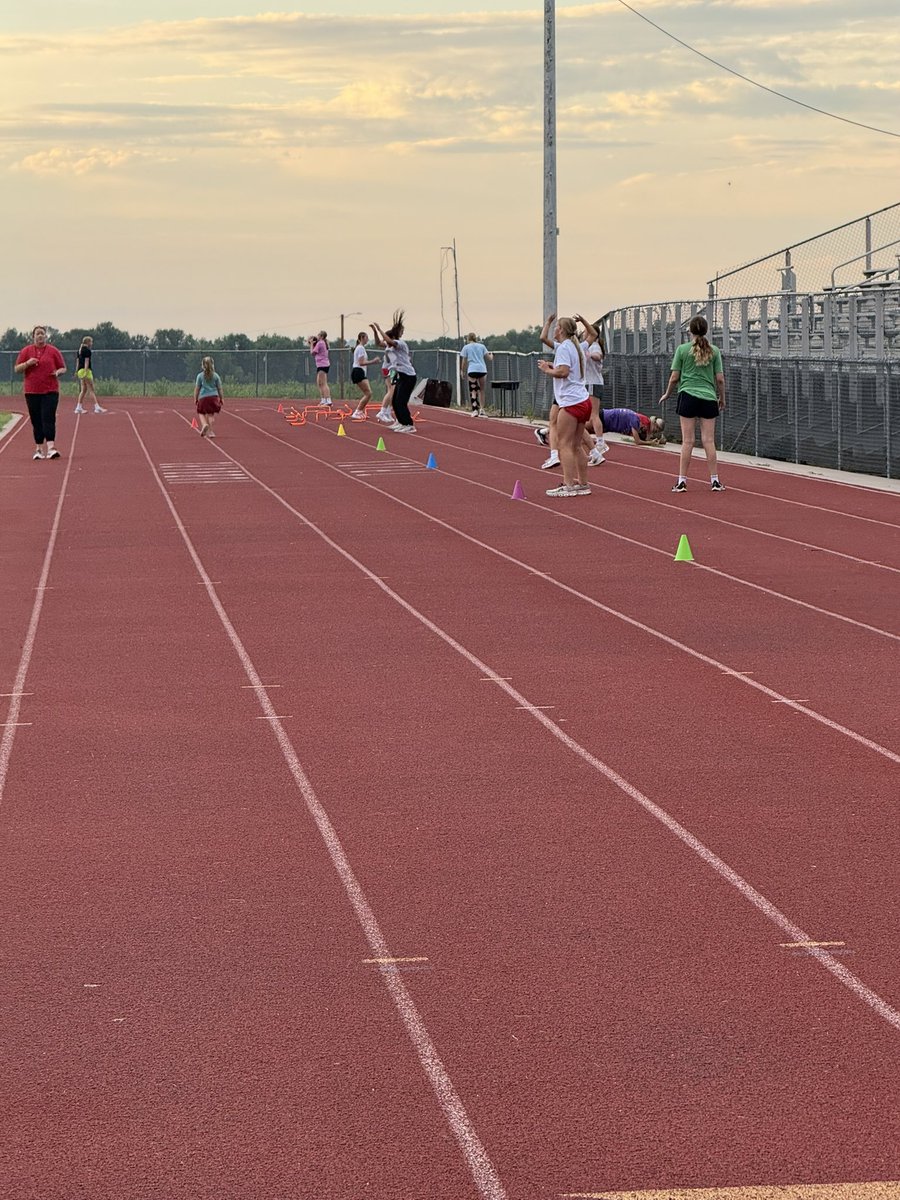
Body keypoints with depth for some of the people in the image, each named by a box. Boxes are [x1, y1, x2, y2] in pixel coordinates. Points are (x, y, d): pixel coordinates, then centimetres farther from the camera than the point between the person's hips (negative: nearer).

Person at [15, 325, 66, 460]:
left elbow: (63, 368, 11)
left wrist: (58, 372, -12)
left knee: (48, 419, -13)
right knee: (36, 422, 4)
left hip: (50, 391, -2)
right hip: (32, 392, 2)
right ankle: (39, 449, 11)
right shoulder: (26, 351, 8)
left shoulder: (53, 351, 6)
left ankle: (51, 448, -21)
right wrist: (27, 363, -12)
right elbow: (17, 369, 7)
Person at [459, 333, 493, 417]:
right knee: (481, 390, 15)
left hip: (472, 371, -3)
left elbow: (464, 362, 6)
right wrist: (491, 356, 34)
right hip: (482, 370, 3)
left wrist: (462, 370, 21)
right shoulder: (482, 346, 13)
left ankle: (475, 410, -15)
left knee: (473, 391, -3)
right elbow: (489, 359, 11)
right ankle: (481, 409, 14)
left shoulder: (466, 347, 7)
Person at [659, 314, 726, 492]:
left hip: (688, 396, -1)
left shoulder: (682, 349, -1)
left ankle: (682, 481, 1)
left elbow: (674, 377, 0)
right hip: (708, 398, 1)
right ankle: (715, 480, 6)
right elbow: (720, 379, 3)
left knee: (688, 441, 0)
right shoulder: (714, 351, 3)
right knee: (709, 441, 5)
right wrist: (722, 398, 17)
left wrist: (667, 394, 16)